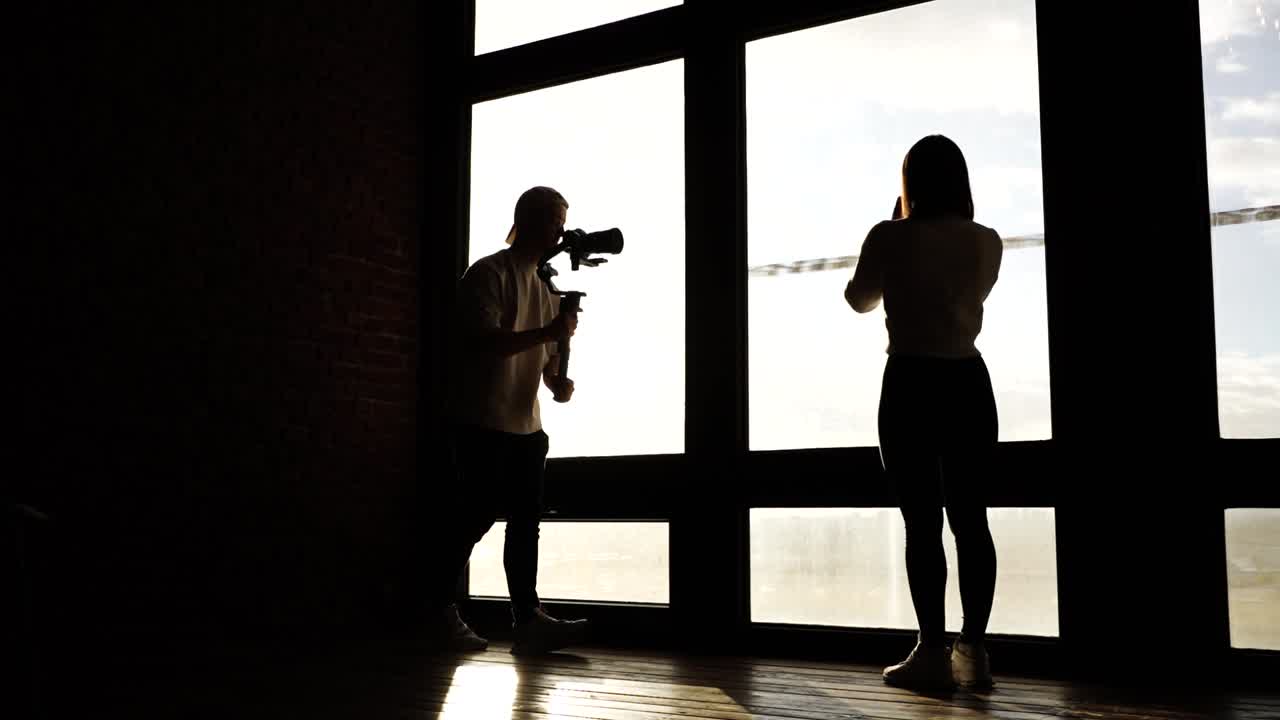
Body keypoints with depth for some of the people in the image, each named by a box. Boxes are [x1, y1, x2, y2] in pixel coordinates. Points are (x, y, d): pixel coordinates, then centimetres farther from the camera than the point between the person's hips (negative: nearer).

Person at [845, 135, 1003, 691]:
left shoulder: (891, 237, -6)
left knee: (922, 522, -1)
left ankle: (934, 653, 0)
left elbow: (859, 299, 9)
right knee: (970, 519, 8)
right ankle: (973, 650, 10)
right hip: (968, 383, 4)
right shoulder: (987, 242, 5)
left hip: (911, 385, -4)